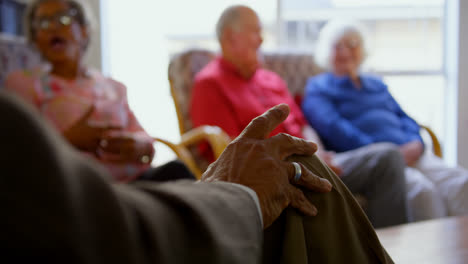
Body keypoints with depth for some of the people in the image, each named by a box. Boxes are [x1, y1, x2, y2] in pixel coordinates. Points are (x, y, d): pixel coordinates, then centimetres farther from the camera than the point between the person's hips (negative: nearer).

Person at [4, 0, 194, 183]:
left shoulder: (113, 87, 23)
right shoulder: (22, 82, 12)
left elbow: (143, 138, 17)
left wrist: (140, 147, -8)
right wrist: (68, 139, -16)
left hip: (133, 178, 5)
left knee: (176, 170, -29)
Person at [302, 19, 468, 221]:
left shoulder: (377, 84, 32)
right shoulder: (318, 88, 13)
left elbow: (404, 118, 24)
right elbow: (333, 128, -5)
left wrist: (416, 143, -1)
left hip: (409, 154, 6)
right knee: (422, 189, -35)